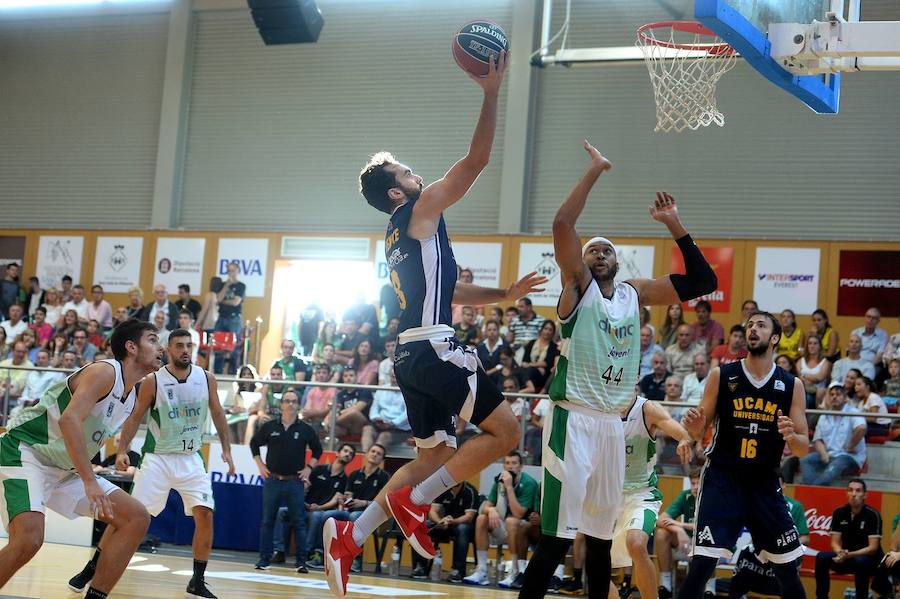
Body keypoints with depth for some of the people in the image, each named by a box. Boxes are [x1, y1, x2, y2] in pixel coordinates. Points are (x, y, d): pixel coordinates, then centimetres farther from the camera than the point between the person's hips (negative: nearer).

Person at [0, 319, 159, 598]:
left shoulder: (131, 396, 12)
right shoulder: (104, 371, -17)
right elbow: (69, 420, -31)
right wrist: (90, 482, -35)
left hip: (64, 469, 10)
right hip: (24, 453, -10)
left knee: (136, 517, 0)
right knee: (28, 539, -32)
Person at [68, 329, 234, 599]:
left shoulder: (206, 379, 0)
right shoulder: (153, 381, -8)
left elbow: (217, 414, 10)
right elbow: (135, 418, -4)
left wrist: (226, 449, 5)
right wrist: (121, 450, -15)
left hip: (191, 459, 3)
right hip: (158, 457, -3)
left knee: (205, 515, -8)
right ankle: (90, 569, 3)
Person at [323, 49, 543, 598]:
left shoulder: (400, 237, 23)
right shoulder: (420, 212, -4)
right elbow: (477, 160, -10)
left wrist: (504, 295, 27)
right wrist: (492, 92, -8)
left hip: (412, 353, 10)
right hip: (434, 348, -10)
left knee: (436, 455, 13)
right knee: (505, 431, -6)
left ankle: (350, 535, 6)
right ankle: (413, 501, -7)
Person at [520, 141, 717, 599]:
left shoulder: (636, 294, 14)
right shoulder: (578, 286, -1)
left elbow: (703, 281, 15)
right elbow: (562, 223, -16)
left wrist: (674, 225, 10)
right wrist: (595, 170, -11)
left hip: (612, 425, 6)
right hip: (573, 420, -6)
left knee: (601, 535, 14)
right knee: (556, 537, -12)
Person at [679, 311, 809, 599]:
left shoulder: (792, 385, 1)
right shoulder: (722, 375, -1)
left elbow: (804, 448, 3)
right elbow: (700, 431, 5)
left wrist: (792, 437, -20)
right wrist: (694, 427, -18)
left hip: (765, 483, 2)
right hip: (722, 477, -2)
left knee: (788, 568, 8)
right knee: (703, 561, -14)